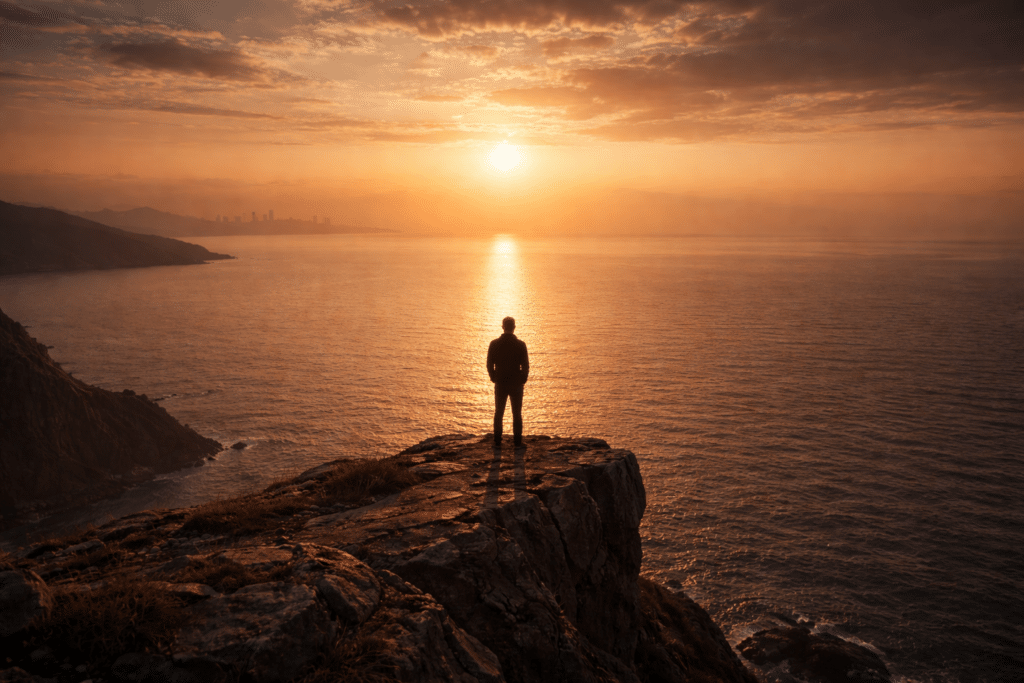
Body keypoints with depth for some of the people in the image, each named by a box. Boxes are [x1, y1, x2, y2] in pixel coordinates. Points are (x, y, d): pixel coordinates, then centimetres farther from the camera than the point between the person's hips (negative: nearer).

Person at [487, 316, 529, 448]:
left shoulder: (494, 344, -5)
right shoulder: (520, 344, -9)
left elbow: (489, 365, -1)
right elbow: (525, 366, -7)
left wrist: (495, 379, 12)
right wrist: (523, 380, 7)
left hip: (500, 384, 1)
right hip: (516, 384, -1)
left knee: (498, 414, 11)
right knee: (517, 414, 8)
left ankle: (497, 442, 11)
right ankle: (517, 442, 9)